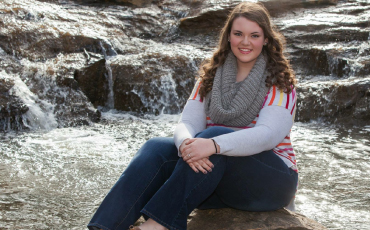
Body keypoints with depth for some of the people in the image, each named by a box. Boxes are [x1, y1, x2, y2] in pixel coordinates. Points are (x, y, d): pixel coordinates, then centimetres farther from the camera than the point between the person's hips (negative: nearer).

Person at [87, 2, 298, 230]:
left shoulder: (280, 83, -6)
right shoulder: (211, 76, 7)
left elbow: (268, 134, -22)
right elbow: (187, 123, -5)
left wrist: (214, 145, -39)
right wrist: (186, 144, -30)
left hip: (271, 179, -4)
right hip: (212, 169, 4)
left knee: (214, 135, -31)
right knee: (156, 148, -20)